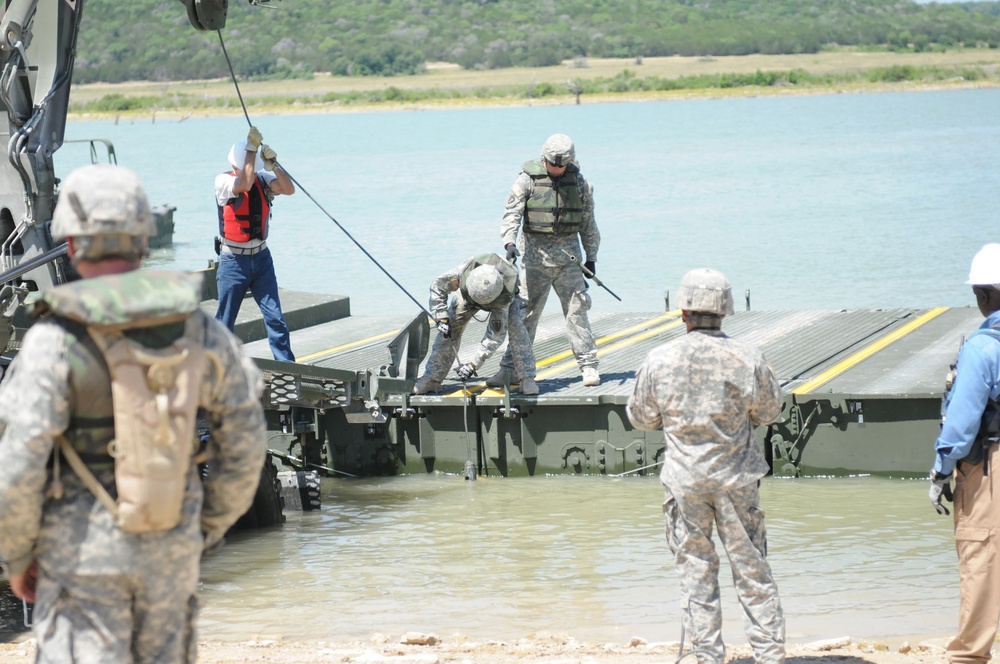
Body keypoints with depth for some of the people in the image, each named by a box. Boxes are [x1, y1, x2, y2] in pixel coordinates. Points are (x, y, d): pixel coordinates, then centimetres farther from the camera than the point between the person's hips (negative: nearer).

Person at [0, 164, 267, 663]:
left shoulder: (56, 341, -15)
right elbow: (244, 442, 6)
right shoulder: (200, 330, -1)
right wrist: (207, 530, 18)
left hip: (84, 551, -4)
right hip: (173, 548, 4)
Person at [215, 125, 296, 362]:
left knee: (275, 318, -2)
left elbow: (289, 189, -15)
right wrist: (251, 148, -25)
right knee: (224, 323, 3)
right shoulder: (223, 182, -9)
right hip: (234, 260, -3)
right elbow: (244, 184, -30)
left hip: (261, 258, 3)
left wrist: (273, 164, -28)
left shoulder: (262, 179, 0)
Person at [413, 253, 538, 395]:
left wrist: (474, 364, -44)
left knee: (516, 327, -27)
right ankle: (431, 378, -8)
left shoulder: (505, 297, -45)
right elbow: (437, 286, -24)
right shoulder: (464, 272, -44)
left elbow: (496, 335, -42)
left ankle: (527, 378, -21)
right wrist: (441, 318, -34)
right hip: (467, 292, 2)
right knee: (451, 326, -15)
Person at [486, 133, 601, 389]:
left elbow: (588, 221, 12)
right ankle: (511, 368, 7)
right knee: (525, 311, 1)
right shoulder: (528, 179, -3)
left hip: (568, 254, 1)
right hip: (535, 253, -1)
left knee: (576, 308, -2)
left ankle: (588, 366, 4)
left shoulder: (578, 181, 5)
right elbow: (512, 213, -9)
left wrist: (591, 257, 11)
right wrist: (509, 242, -25)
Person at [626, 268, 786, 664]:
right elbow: (769, 411, 4)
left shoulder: (659, 360, -10)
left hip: (684, 479, 0)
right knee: (751, 568, 9)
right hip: (737, 478, 0)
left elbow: (640, 417, 3)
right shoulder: (747, 359, -11)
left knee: (695, 569, 10)